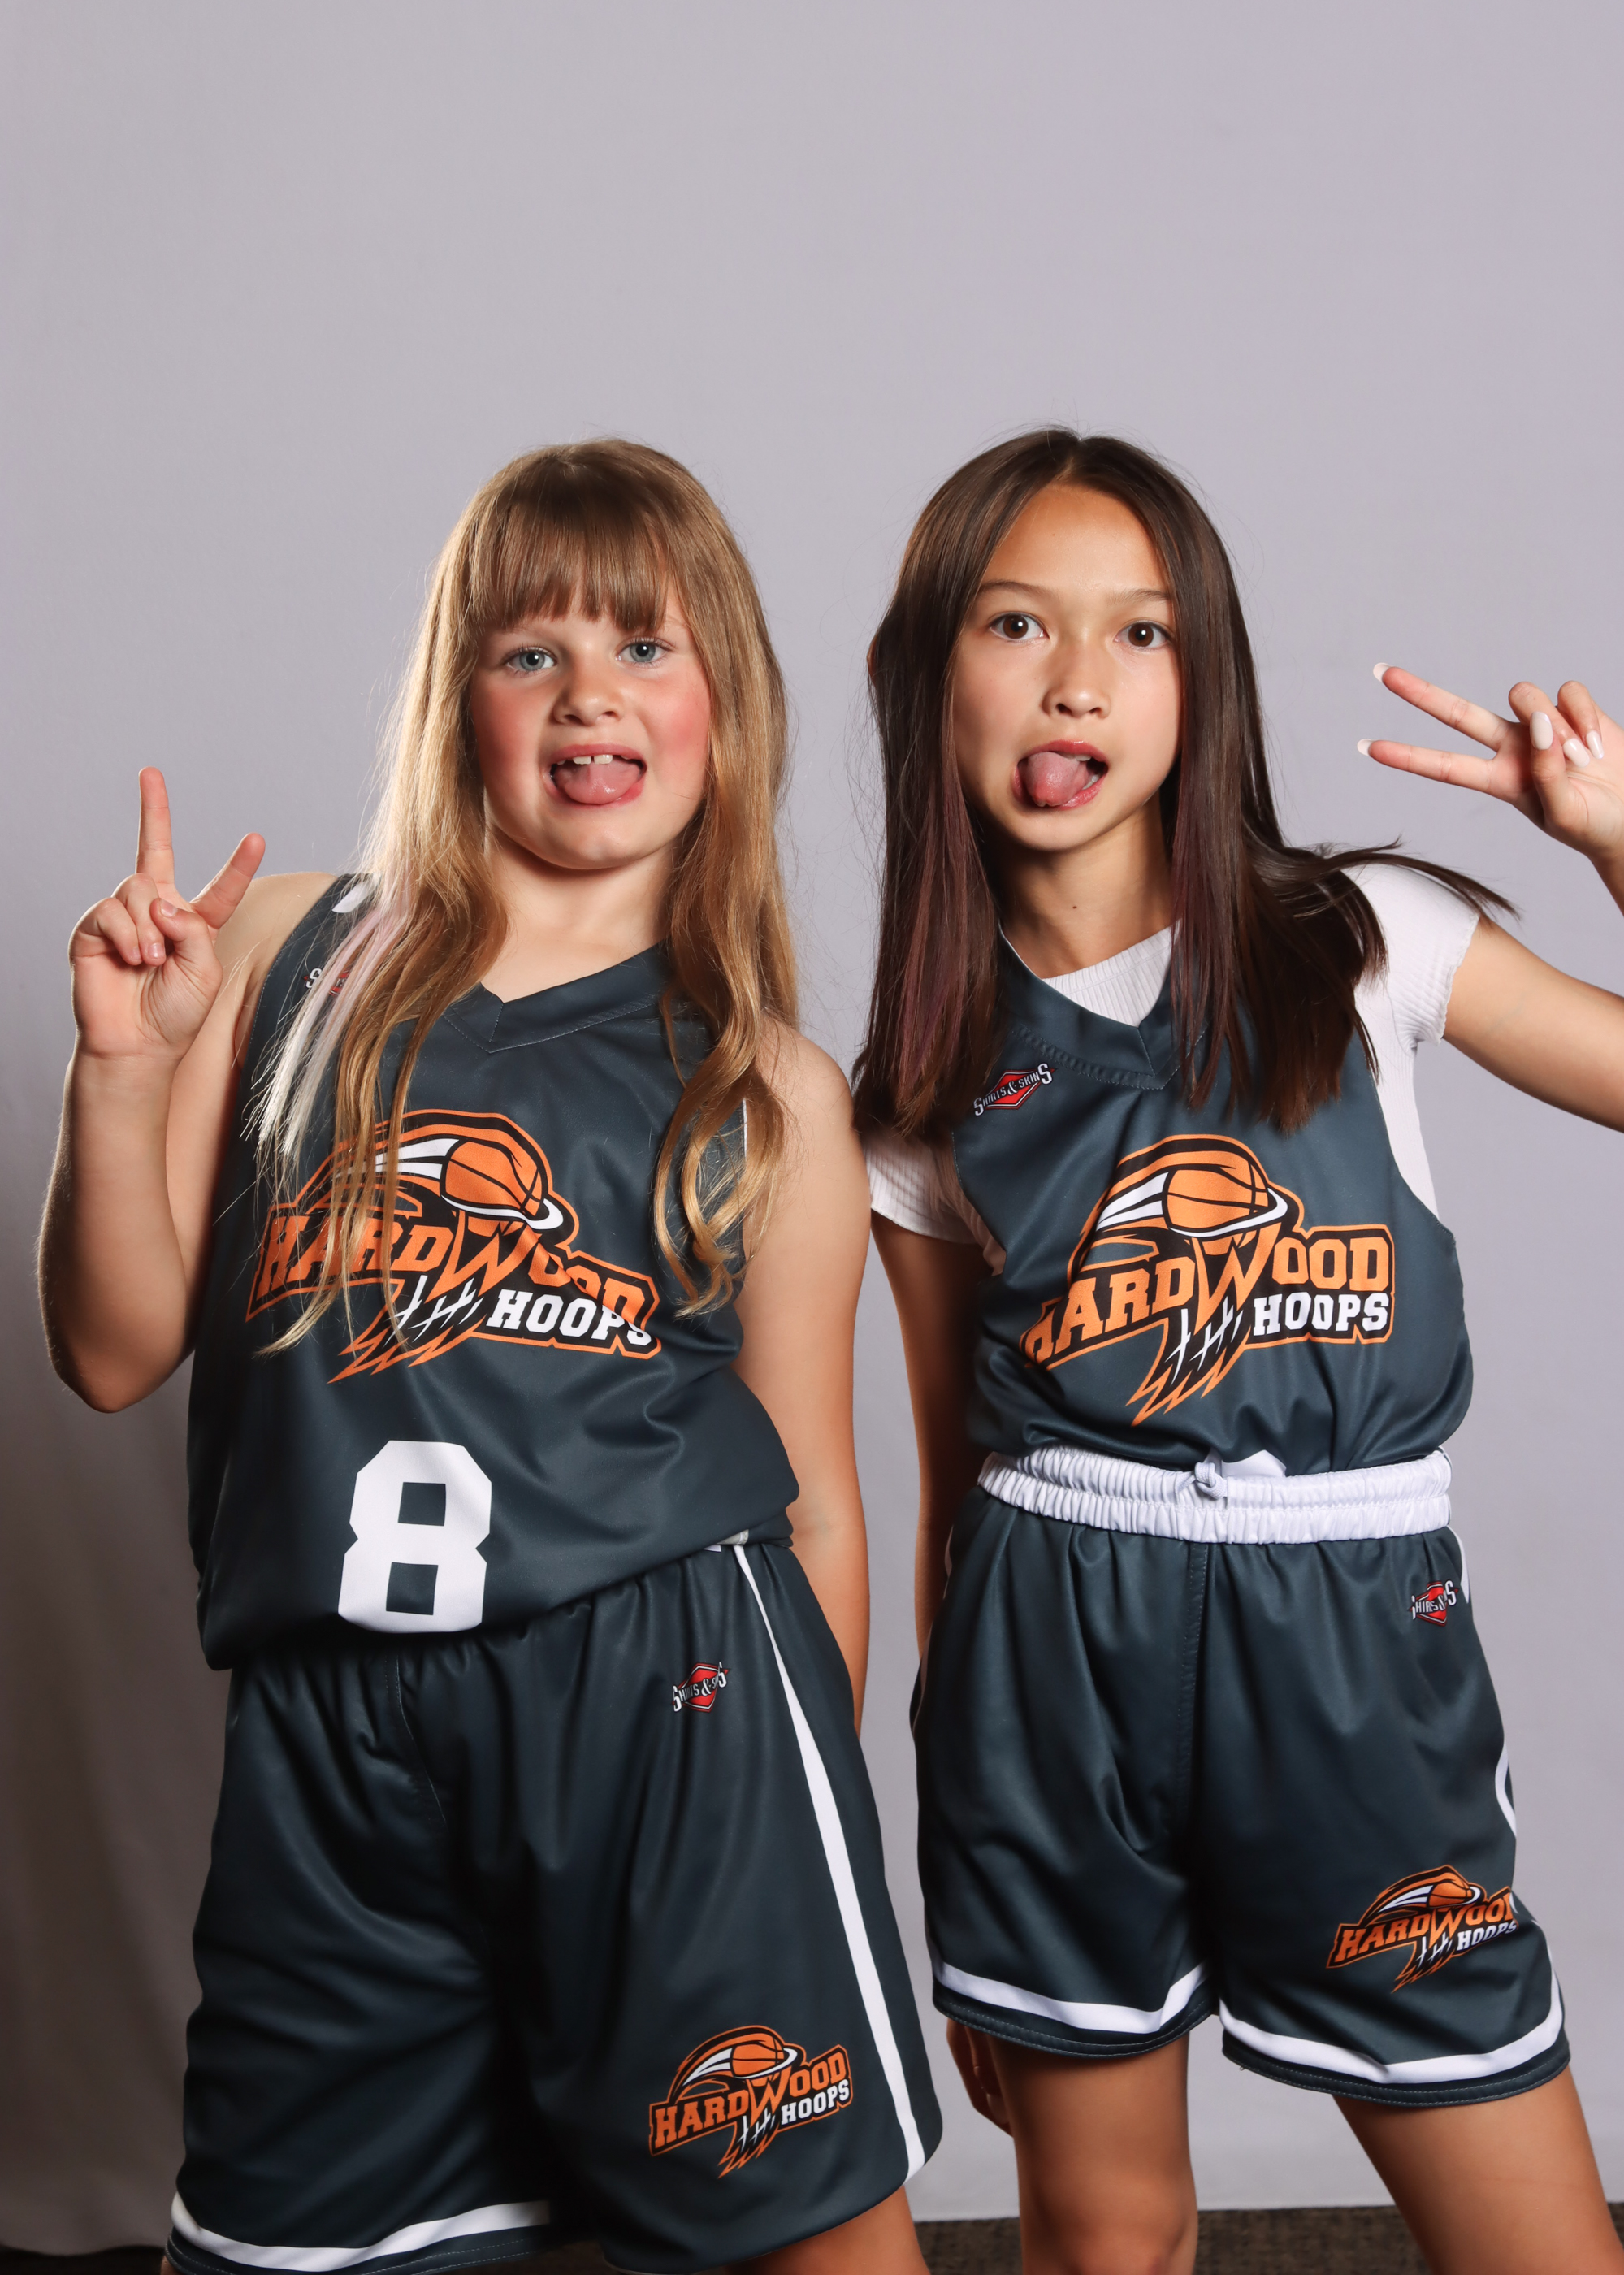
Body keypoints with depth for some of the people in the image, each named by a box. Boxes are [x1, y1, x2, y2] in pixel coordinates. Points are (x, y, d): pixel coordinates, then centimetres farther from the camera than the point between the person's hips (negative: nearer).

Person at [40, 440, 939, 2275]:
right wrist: (119, 1070, -8)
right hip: (328, 1717, 2)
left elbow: (810, 1493, 8)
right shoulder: (285, 952, 7)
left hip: (665, 1692, -1)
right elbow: (118, 1353, 6)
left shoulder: (769, 1091, 5)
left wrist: (815, 1819, 10)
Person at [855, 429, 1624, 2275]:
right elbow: (953, 1474, 8)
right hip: (1048, 1651, 1)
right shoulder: (919, 1096, 3)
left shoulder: (1363, 943, 0)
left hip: (1352, 1630, 0)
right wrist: (961, 1872, 11)